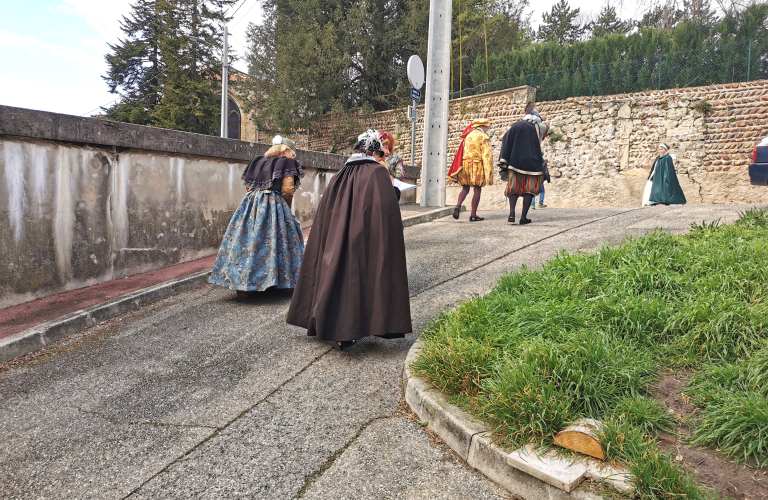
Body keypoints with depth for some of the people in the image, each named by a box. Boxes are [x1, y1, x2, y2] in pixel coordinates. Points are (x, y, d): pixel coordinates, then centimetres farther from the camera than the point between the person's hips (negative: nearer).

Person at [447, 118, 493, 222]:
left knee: (465, 188, 13)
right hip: (477, 165, -5)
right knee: (477, 190, 2)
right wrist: (489, 173, -9)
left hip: (465, 164, 5)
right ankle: (473, 215, 3)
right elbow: (486, 156, -9)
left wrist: (456, 173, 14)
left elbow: (461, 153, 12)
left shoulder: (467, 136, 13)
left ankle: (458, 206, -12)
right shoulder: (484, 138, -3)